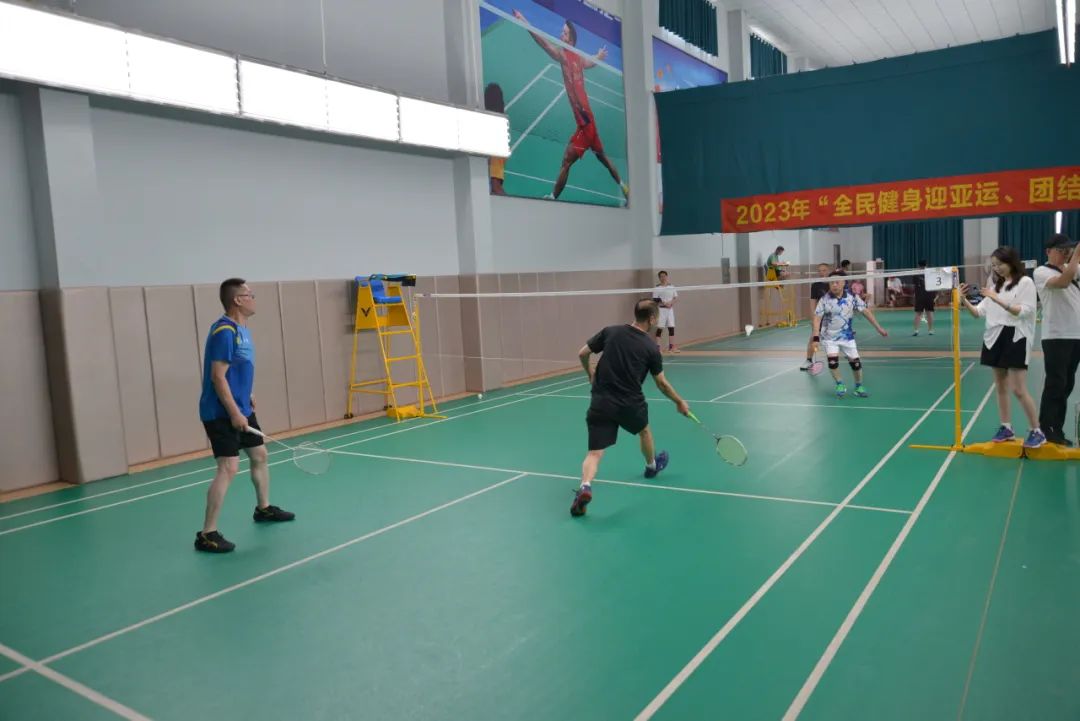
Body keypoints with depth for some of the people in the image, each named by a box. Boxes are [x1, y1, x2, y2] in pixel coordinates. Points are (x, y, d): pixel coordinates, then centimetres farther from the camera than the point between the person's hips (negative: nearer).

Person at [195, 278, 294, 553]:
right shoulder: (224, 331, -19)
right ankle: (207, 535, -7)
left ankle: (264, 509, 39)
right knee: (229, 467, -14)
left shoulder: (242, 329, 11)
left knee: (259, 455, 20)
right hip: (222, 413, -10)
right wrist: (234, 413, -24)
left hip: (241, 409, 10)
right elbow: (218, 377, -23)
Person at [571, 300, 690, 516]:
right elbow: (661, 384, 6)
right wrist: (680, 403, 22)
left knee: (595, 453, -1)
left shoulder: (610, 332, 0)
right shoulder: (651, 348, -3)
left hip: (601, 402, 1)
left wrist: (590, 374, 24)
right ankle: (652, 466, 58)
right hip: (630, 403, 0)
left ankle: (585, 486, -28)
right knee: (644, 430, 33)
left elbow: (582, 354, 5)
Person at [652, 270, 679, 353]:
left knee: (671, 327, 5)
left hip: (670, 309, 4)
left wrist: (671, 302, -9)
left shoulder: (671, 286, 7)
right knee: (660, 328, -4)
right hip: (661, 309, -4)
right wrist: (664, 303, -18)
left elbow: (675, 297, 10)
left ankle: (671, 346, 13)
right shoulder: (657, 288, -6)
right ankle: (657, 346, 1)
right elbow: (655, 300, -10)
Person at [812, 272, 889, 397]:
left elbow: (866, 311, -1)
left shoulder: (852, 297, -7)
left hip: (847, 336, 2)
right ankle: (840, 385, 8)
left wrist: (879, 328, -1)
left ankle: (859, 386, 23)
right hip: (830, 337, -1)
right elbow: (817, 318, -12)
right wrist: (816, 338, -19)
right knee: (832, 361, -15)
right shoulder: (824, 300, -12)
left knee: (855, 361, 1)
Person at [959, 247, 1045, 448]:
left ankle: (1037, 432, 5)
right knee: (1001, 387, 10)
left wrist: (998, 299, -23)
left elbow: (1024, 311, -16)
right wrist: (965, 301, -9)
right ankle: (1006, 428, 19)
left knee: (1018, 389, -8)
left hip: (1016, 339, -6)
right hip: (995, 338, 6)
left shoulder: (1025, 282, -4)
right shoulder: (995, 285, 12)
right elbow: (979, 312, 7)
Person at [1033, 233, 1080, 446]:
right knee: (1055, 385, -4)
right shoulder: (1041, 271, -6)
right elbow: (1063, 282, -24)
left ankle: (1056, 429, 18)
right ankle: (1045, 429, 5)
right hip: (1056, 337, -7)